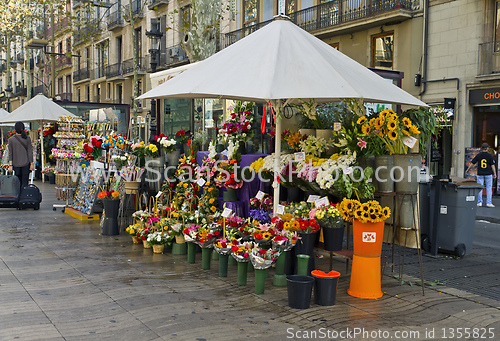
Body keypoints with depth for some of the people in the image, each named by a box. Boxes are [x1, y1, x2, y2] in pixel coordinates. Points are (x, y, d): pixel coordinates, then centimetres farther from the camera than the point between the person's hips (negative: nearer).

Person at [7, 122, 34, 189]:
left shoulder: (11, 139, -3)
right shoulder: (27, 138, -5)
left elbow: (10, 154, -2)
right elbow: (30, 152, -4)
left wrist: (10, 165, 1)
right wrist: (31, 164, 1)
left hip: (16, 164, 1)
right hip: (26, 163, -1)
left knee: (18, 182, 11)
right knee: (25, 182, 2)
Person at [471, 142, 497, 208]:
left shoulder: (478, 155, -1)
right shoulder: (490, 155, -5)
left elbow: (472, 163, 4)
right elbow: (492, 165, -5)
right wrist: (494, 173, 3)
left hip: (480, 174, 1)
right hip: (488, 174, -1)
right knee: (489, 188, 4)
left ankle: (479, 202, 3)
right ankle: (488, 203, 1)